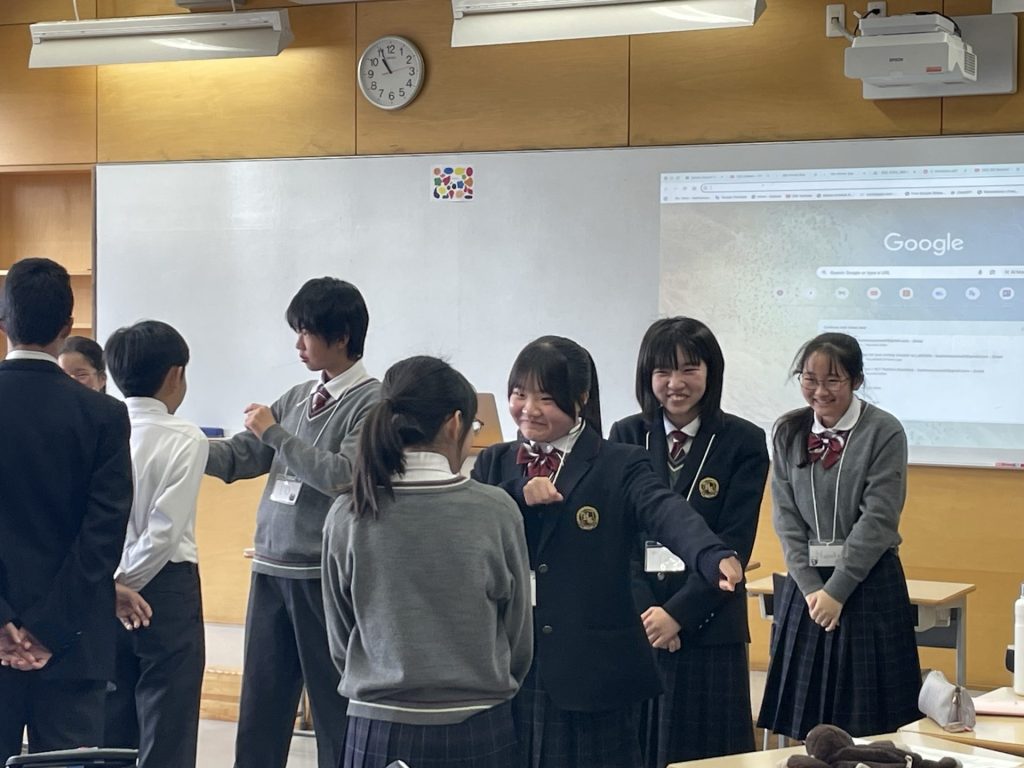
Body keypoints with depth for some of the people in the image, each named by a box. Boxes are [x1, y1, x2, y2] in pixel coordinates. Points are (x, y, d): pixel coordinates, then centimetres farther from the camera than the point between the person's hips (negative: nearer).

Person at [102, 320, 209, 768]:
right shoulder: (184, 439, -11)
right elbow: (164, 531, -16)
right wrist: (124, 583, -6)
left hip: (101, 594, 4)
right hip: (165, 590, -4)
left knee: (110, 730, 12)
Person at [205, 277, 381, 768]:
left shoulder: (373, 403, -9)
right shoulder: (298, 397, 11)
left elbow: (344, 476, -21)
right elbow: (242, 455, 9)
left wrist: (276, 434, -13)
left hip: (325, 575, -7)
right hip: (271, 568, 7)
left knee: (333, 708, 3)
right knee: (259, 708, 12)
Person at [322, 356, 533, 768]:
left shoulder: (348, 514, -5)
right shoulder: (495, 510, -9)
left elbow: (340, 639, 4)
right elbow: (520, 633, 1)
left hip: (379, 728, 1)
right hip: (476, 729, -1)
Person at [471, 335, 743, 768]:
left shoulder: (619, 467, -2)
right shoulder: (493, 464, 11)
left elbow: (667, 512, -20)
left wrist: (714, 557, -41)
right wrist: (518, 498, -17)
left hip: (591, 676, -3)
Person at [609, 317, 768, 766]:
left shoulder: (743, 442, 0)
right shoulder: (626, 437, 7)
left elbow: (733, 544, -6)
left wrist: (677, 613, -14)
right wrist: (643, 611, -13)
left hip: (707, 625, -2)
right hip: (634, 622, 2)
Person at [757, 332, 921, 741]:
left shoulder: (884, 431, -7)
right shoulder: (789, 432, 5)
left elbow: (879, 518, -12)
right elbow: (785, 515, 2)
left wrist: (837, 589, -14)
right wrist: (810, 587, -8)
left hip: (868, 583, -4)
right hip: (806, 581, 4)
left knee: (866, 722, 0)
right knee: (806, 713, 6)